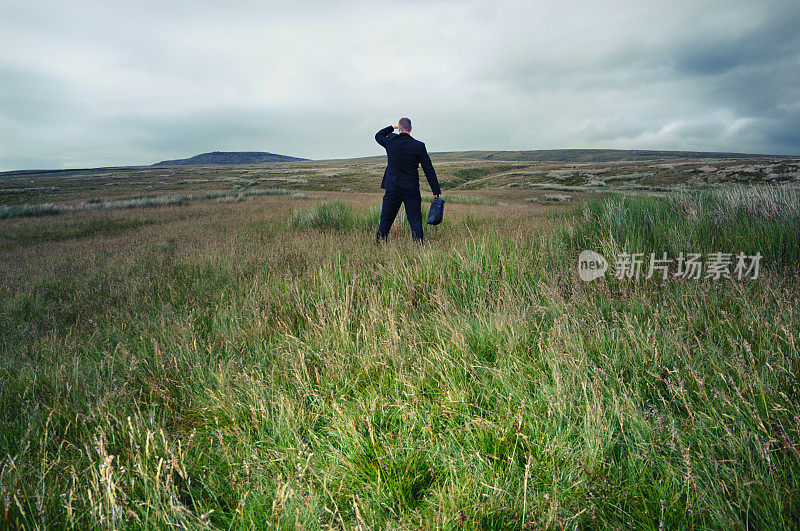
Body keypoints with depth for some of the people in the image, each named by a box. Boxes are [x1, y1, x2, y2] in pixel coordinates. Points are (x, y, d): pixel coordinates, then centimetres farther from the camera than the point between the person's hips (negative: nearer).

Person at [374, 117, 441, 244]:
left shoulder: (391, 140, -2)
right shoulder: (419, 146, -5)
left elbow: (378, 136, 22)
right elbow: (429, 170, -4)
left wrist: (392, 127, 27)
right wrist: (436, 191, -1)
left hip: (393, 189, 1)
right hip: (412, 190, -1)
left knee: (386, 219, 10)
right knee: (415, 220, 4)